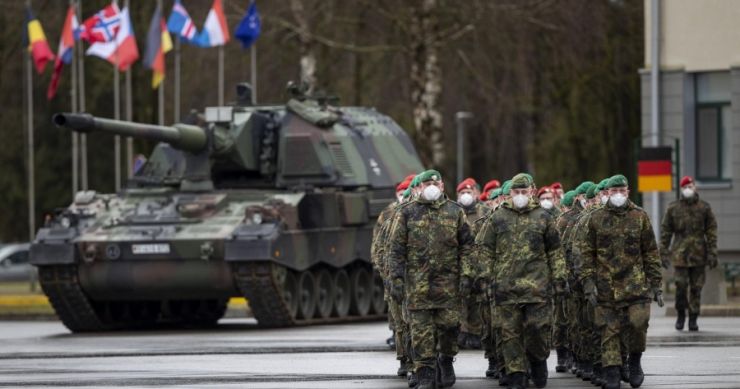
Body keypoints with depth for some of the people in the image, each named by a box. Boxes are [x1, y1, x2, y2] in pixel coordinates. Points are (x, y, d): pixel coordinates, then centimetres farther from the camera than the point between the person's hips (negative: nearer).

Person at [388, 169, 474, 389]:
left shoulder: (455, 212, 9)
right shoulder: (406, 213, 5)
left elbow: (466, 246, 9)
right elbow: (396, 249, 3)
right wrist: (396, 278, -4)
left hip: (448, 282, 1)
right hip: (417, 282, -1)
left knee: (449, 325, 2)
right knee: (421, 331, -3)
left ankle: (446, 361, 28)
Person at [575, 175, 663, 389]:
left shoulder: (640, 216, 7)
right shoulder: (596, 218, 5)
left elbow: (651, 253, 11)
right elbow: (584, 252, 5)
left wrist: (655, 284, 8)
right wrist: (588, 281, -5)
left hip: (635, 282, 0)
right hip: (606, 286, 0)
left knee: (638, 323, -12)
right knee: (609, 331, 0)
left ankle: (635, 361, 13)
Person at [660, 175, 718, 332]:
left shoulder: (704, 207, 5)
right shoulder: (673, 208, 5)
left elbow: (711, 231, 4)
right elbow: (665, 231, 7)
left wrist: (712, 254, -3)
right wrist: (664, 253, 2)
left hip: (698, 254, 0)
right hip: (680, 254, 0)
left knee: (696, 287, 3)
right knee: (681, 285, -8)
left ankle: (693, 319, 12)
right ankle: (681, 315, 12)